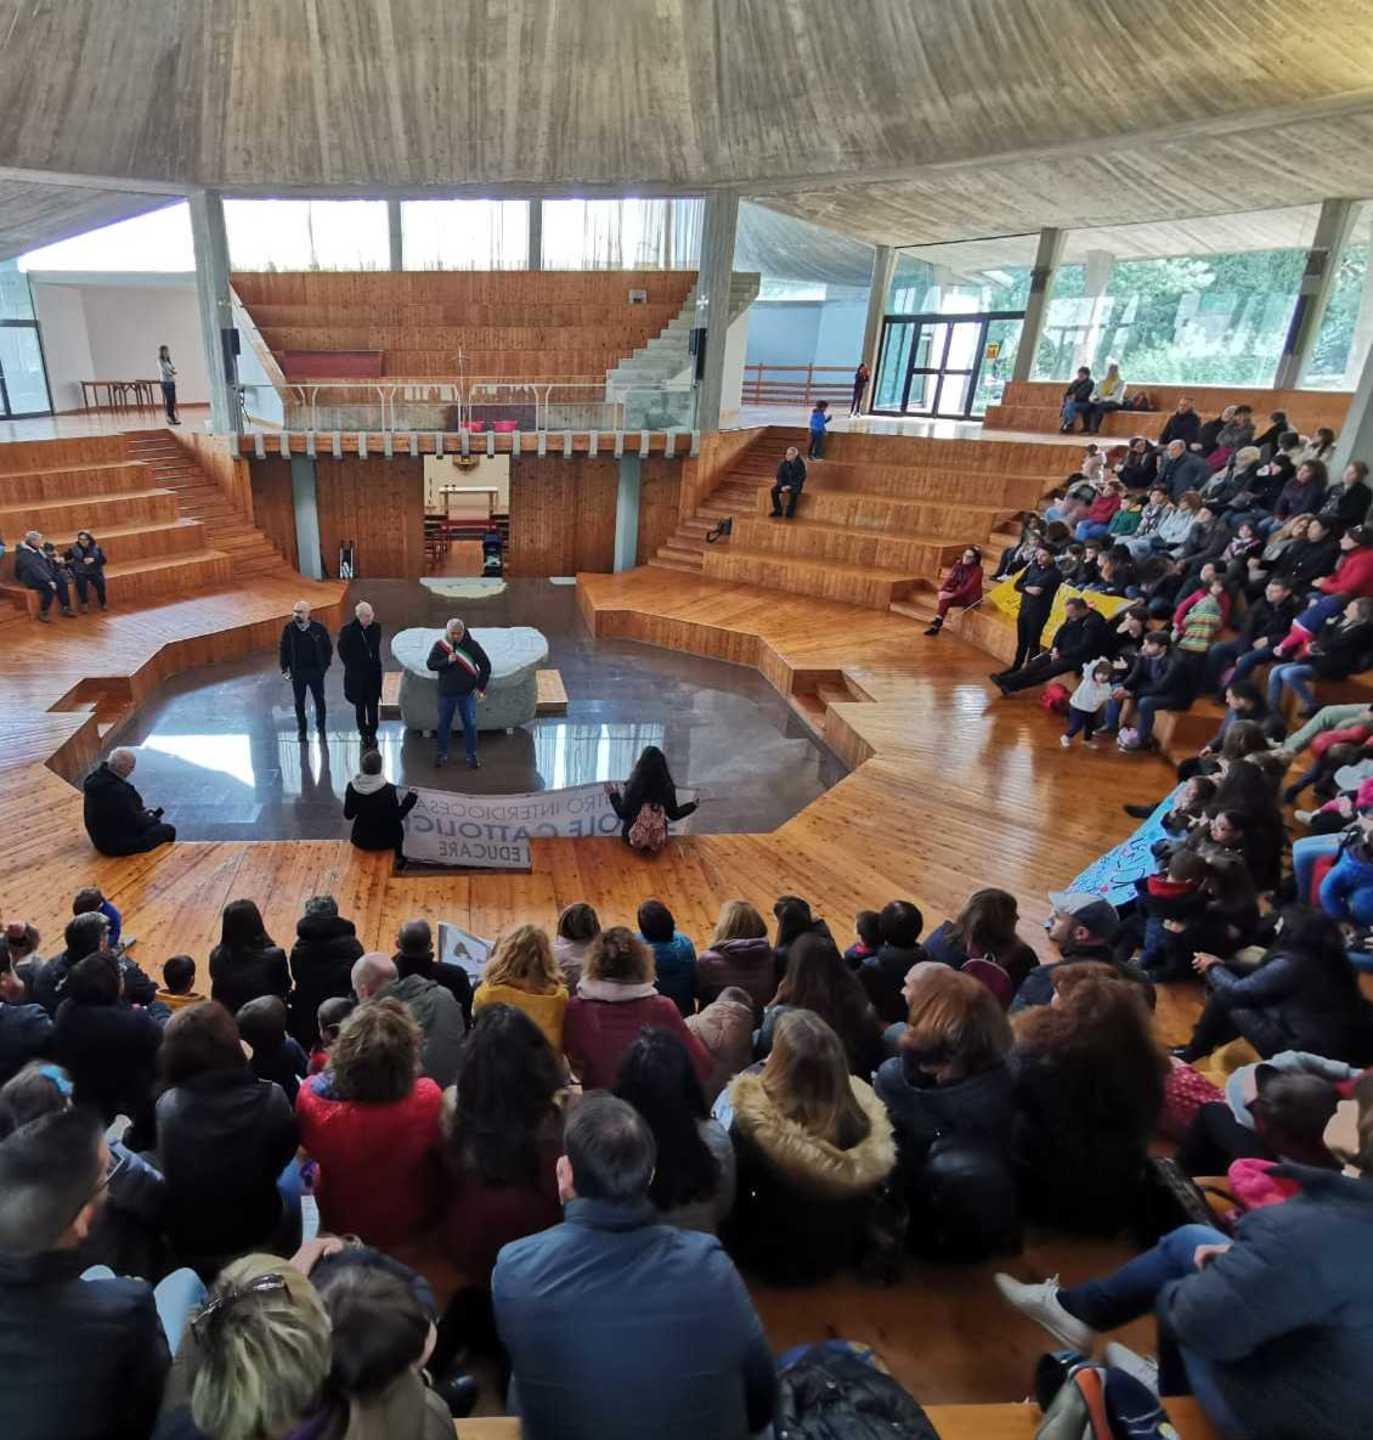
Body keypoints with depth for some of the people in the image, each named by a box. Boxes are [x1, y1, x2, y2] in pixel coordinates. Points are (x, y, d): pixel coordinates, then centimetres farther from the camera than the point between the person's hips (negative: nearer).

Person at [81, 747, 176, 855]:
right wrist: (154, 819, -3)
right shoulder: (118, 791, -34)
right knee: (169, 830, -1)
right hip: (118, 845, -10)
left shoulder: (96, 777, -5)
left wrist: (142, 810, 8)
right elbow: (135, 822, -22)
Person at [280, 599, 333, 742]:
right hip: (297, 672, 1)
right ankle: (301, 730, 25)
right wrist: (284, 669, -3)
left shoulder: (318, 628, -10)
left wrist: (324, 665, -2)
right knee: (299, 703, 11)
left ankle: (320, 728, 28)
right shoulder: (289, 628, -8)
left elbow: (328, 647, 1)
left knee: (319, 701, 11)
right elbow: (283, 649, 0)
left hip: (316, 671, -1)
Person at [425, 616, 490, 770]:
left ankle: (472, 756, 16)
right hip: (446, 693, 1)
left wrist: (481, 687, -5)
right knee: (444, 724, 11)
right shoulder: (440, 645, -4)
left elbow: (486, 665, -2)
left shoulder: (471, 645, -7)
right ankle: (441, 754, 27)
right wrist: (447, 661, -23)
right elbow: (430, 664, -7)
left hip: (467, 693, -1)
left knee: (470, 724, 4)